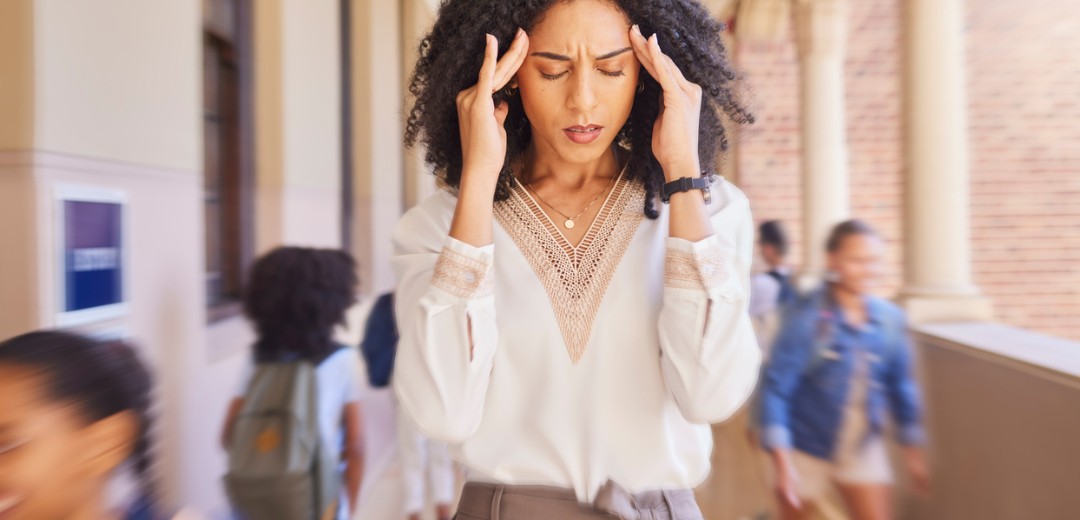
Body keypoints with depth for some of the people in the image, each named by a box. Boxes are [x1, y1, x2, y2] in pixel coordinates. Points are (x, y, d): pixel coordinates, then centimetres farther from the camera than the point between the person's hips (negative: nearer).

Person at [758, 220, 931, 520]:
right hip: (807, 447, -3)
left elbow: (901, 385, 5)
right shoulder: (806, 317, -20)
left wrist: (913, 449, 10)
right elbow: (776, 388, -21)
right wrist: (782, 462, -23)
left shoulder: (890, 319, -7)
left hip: (864, 447, 3)